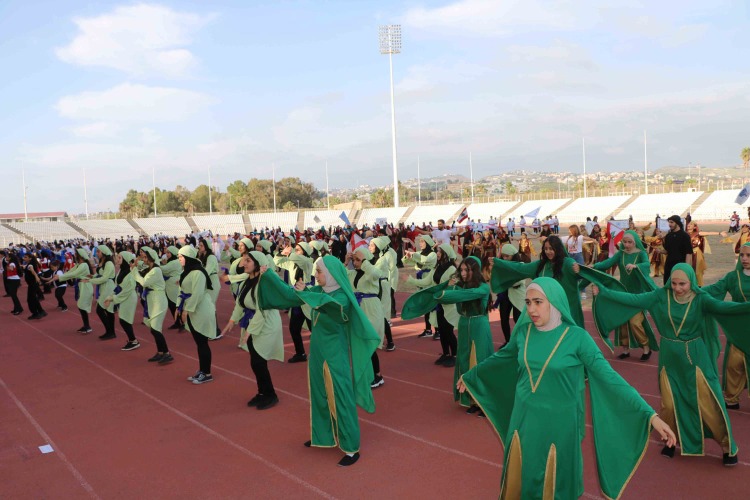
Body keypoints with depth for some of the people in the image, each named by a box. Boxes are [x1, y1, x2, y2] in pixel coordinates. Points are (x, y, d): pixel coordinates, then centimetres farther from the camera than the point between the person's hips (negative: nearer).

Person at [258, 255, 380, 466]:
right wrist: (268, 274, 5)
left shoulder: (342, 297, -19)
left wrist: (304, 292, -47)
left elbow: (328, 303, -42)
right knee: (320, 397, 19)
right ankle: (323, 436, 37)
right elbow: (290, 294, 5)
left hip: (335, 355, -7)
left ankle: (351, 449, 10)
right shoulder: (318, 291, 1)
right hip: (317, 352, 7)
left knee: (341, 399, -1)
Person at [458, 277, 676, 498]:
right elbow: (500, 358, 13)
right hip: (524, 419, 3)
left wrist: (650, 415, -26)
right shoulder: (523, 332, -3)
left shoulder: (577, 337, -15)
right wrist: (470, 376, 24)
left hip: (559, 422, -3)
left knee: (555, 482, 15)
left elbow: (608, 376, -18)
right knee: (521, 478, 18)